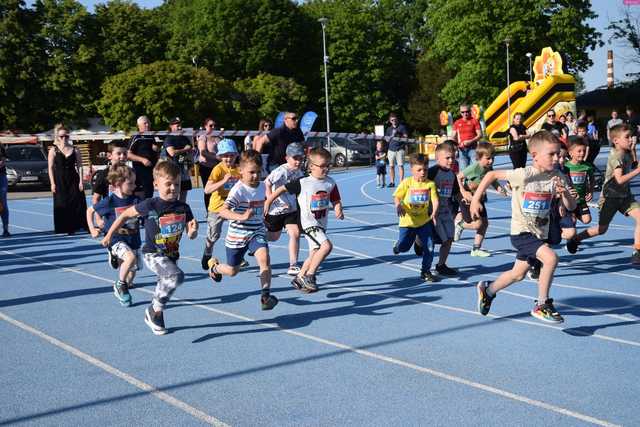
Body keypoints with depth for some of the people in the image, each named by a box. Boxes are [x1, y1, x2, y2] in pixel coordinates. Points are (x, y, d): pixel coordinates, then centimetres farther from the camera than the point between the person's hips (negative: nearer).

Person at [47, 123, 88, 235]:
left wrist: (81, 181, -4)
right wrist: (53, 183, -7)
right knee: (62, 205, 1)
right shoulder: (53, 150, 1)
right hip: (60, 181, -1)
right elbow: (50, 168, 0)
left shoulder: (75, 150, 3)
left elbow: (79, 166, 3)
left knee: (77, 203, -3)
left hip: (73, 180, 1)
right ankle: (65, 228, 8)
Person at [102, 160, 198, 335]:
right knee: (177, 276, -29)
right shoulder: (150, 205, -16)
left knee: (165, 286, 20)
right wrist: (109, 235, 3)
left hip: (172, 255, 6)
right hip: (152, 254, -6)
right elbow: (125, 215, -2)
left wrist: (193, 229, -25)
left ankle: (154, 318, 46)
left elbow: (191, 235, -1)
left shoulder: (183, 208, -4)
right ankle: (155, 311, -11)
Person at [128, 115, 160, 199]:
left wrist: (157, 149, 5)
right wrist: (142, 159, -20)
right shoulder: (136, 138, -4)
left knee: (149, 193, 12)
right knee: (139, 194, -9)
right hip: (139, 170, -7)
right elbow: (129, 155, -11)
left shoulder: (152, 138, 15)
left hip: (151, 170, 7)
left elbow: (158, 153, 28)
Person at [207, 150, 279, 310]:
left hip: (257, 232, 4)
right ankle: (214, 266, 48)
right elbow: (223, 211, -35)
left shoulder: (262, 186, -1)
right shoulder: (239, 190, -22)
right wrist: (241, 217, -47)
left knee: (264, 258, -24)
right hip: (237, 235, -4)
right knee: (232, 271, 13)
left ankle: (265, 295, -20)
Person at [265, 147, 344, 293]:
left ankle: (299, 279, 30)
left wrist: (339, 211, -15)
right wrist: (268, 202, -1)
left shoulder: (330, 183, 0)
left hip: (322, 224, 7)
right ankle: (308, 276, -12)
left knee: (314, 254, 13)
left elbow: (336, 201, 7)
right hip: (309, 223, -7)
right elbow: (282, 189, -5)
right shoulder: (302, 183, -14)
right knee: (327, 246, -24)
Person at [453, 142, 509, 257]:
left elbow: (493, 180, 7)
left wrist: (500, 188, -14)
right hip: (468, 200, -8)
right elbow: (459, 177, -17)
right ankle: (459, 224, 16)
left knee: (485, 223, 7)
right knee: (477, 223, -14)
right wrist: (463, 192, -24)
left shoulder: (490, 169, -4)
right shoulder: (474, 168, -24)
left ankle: (476, 249, 18)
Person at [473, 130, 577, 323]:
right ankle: (542, 305, -11)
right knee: (550, 257, -27)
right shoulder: (524, 175, -19)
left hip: (539, 233, 6)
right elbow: (492, 175, -12)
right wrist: (476, 200, -13)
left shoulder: (556, 176, -4)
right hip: (522, 232, -6)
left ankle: (488, 290, 46)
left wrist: (564, 193, -25)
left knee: (518, 274, 18)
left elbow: (571, 207, -4)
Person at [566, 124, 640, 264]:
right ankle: (575, 239, 31)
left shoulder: (627, 153, 4)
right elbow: (620, 179, -29)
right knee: (602, 229, 5)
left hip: (625, 196, 7)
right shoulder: (616, 156, -20)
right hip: (610, 196, -7)